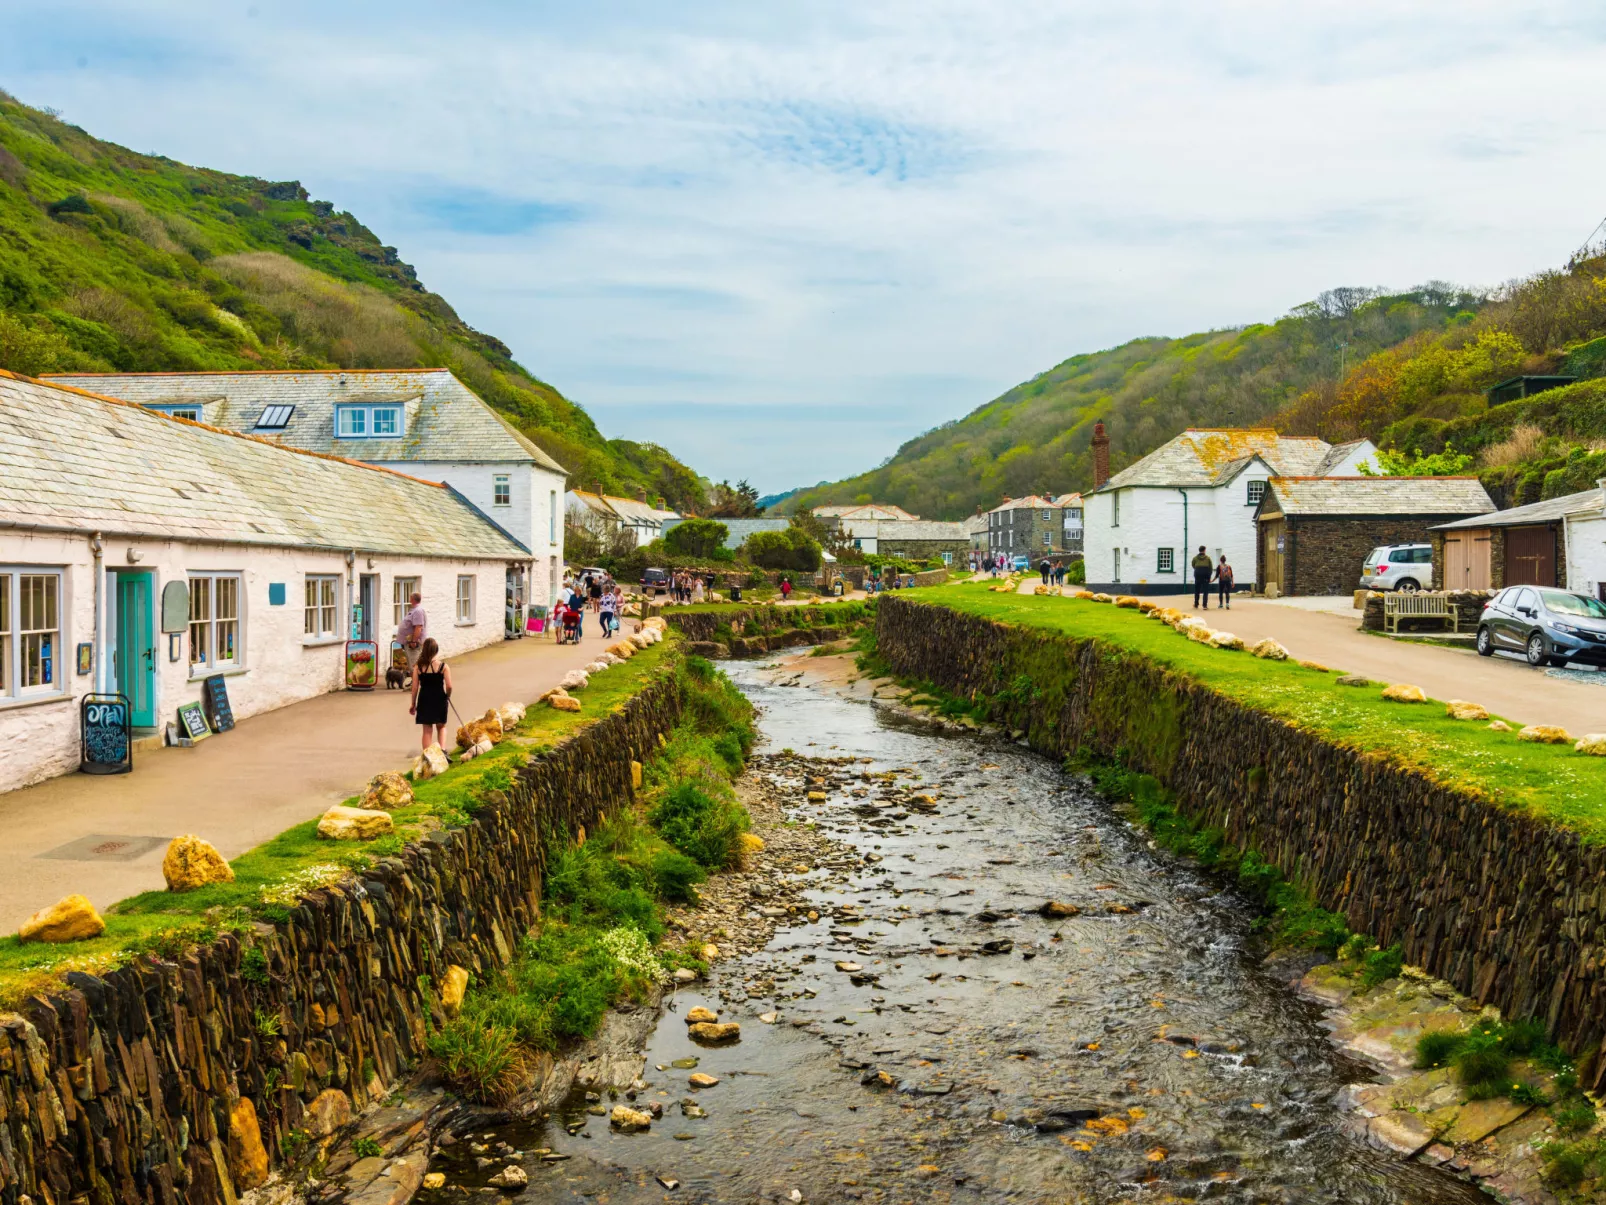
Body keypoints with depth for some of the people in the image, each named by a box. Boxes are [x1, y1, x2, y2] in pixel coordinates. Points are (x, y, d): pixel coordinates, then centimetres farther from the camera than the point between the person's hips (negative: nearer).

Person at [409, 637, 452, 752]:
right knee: (441, 727, 18)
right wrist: (447, 696, 7)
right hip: (439, 699, -1)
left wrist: (413, 704, 8)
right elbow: (449, 686, -13)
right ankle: (443, 750, -1)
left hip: (424, 700, 1)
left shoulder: (419, 667, -4)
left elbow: (415, 687, -2)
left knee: (427, 730, 11)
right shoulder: (443, 666, -9)